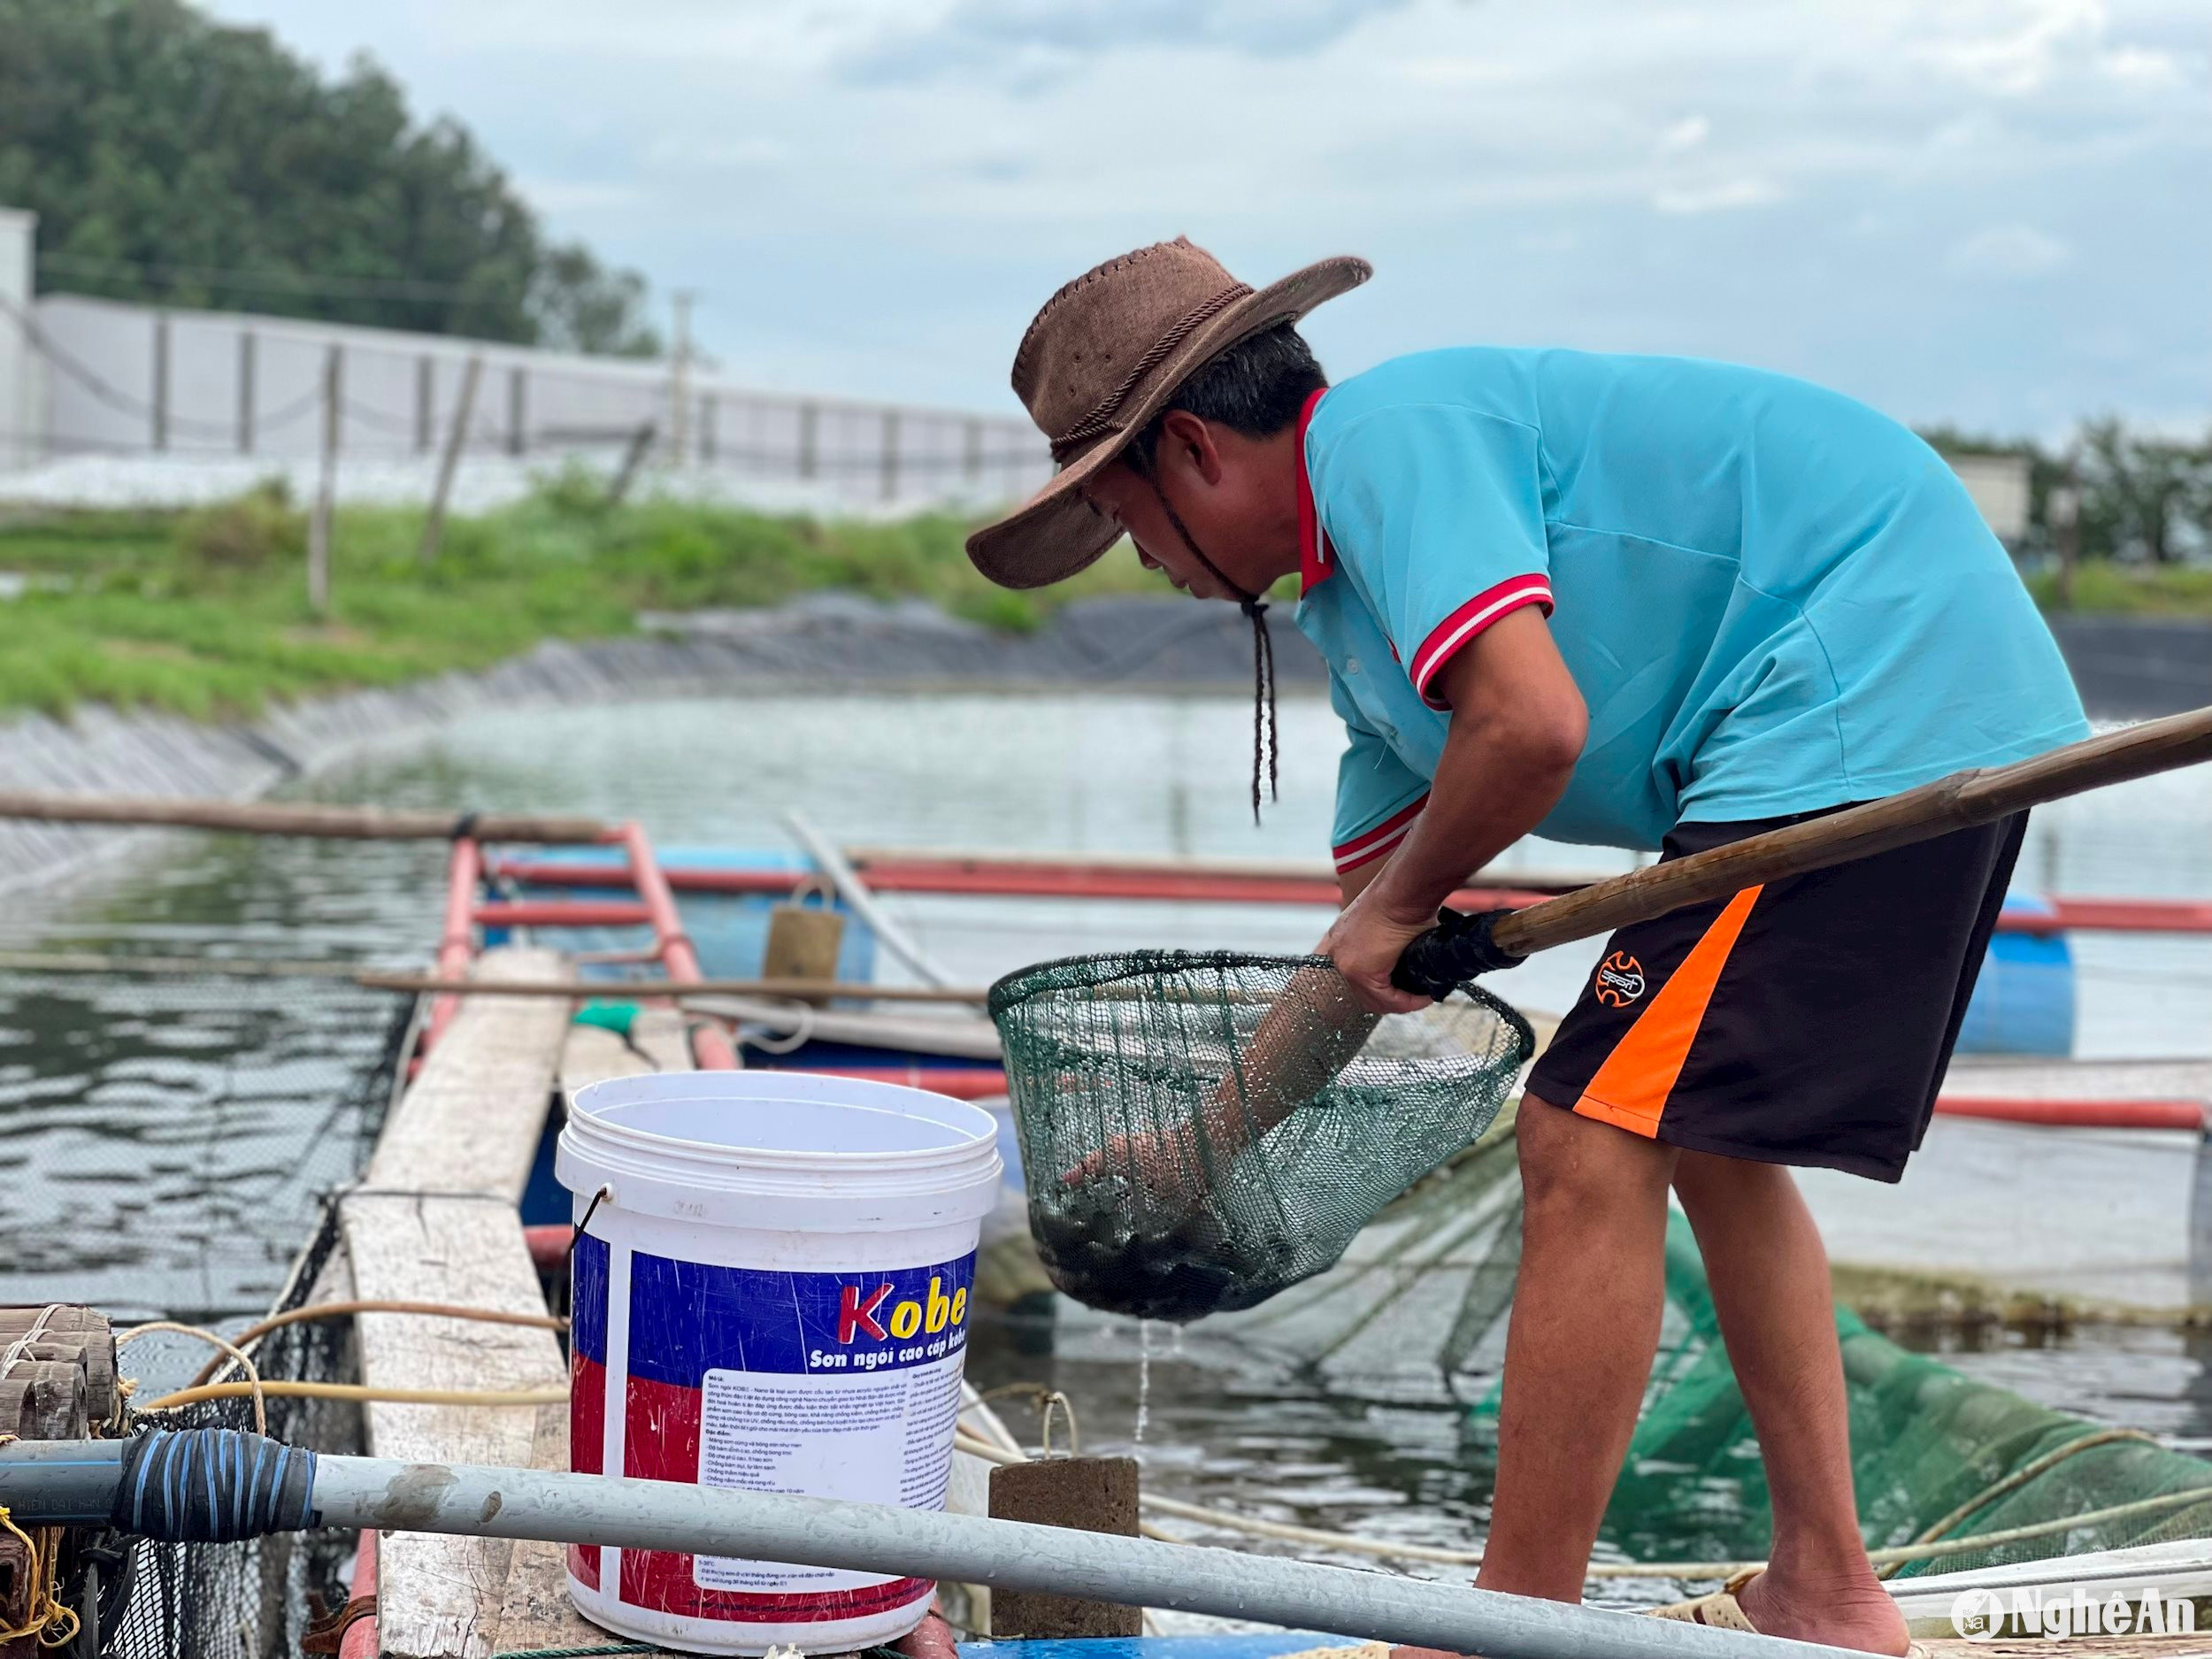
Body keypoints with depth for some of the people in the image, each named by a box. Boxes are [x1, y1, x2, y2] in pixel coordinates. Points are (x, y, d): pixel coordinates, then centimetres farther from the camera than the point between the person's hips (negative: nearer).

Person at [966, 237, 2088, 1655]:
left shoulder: (1388, 434, -11)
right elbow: (1370, 953, 26)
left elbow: (1533, 723, -25)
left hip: (1867, 708, -11)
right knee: (1709, 1142, 20)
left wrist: (1400, 906, -7)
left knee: (1592, 1150, -9)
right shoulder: (1356, 605, 20)